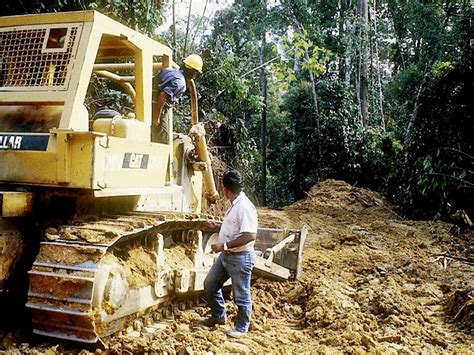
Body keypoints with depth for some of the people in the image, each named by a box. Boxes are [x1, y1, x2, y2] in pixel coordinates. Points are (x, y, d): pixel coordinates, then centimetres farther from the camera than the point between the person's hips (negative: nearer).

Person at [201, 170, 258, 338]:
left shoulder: (245, 206, -21)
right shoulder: (235, 205, 9)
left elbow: (250, 235, -28)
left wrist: (225, 245, -25)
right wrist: (216, 227, 27)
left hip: (240, 257, -10)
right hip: (225, 255, 10)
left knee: (241, 294, 5)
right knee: (210, 284, 18)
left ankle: (241, 328, 23)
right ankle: (218, 316, 36)